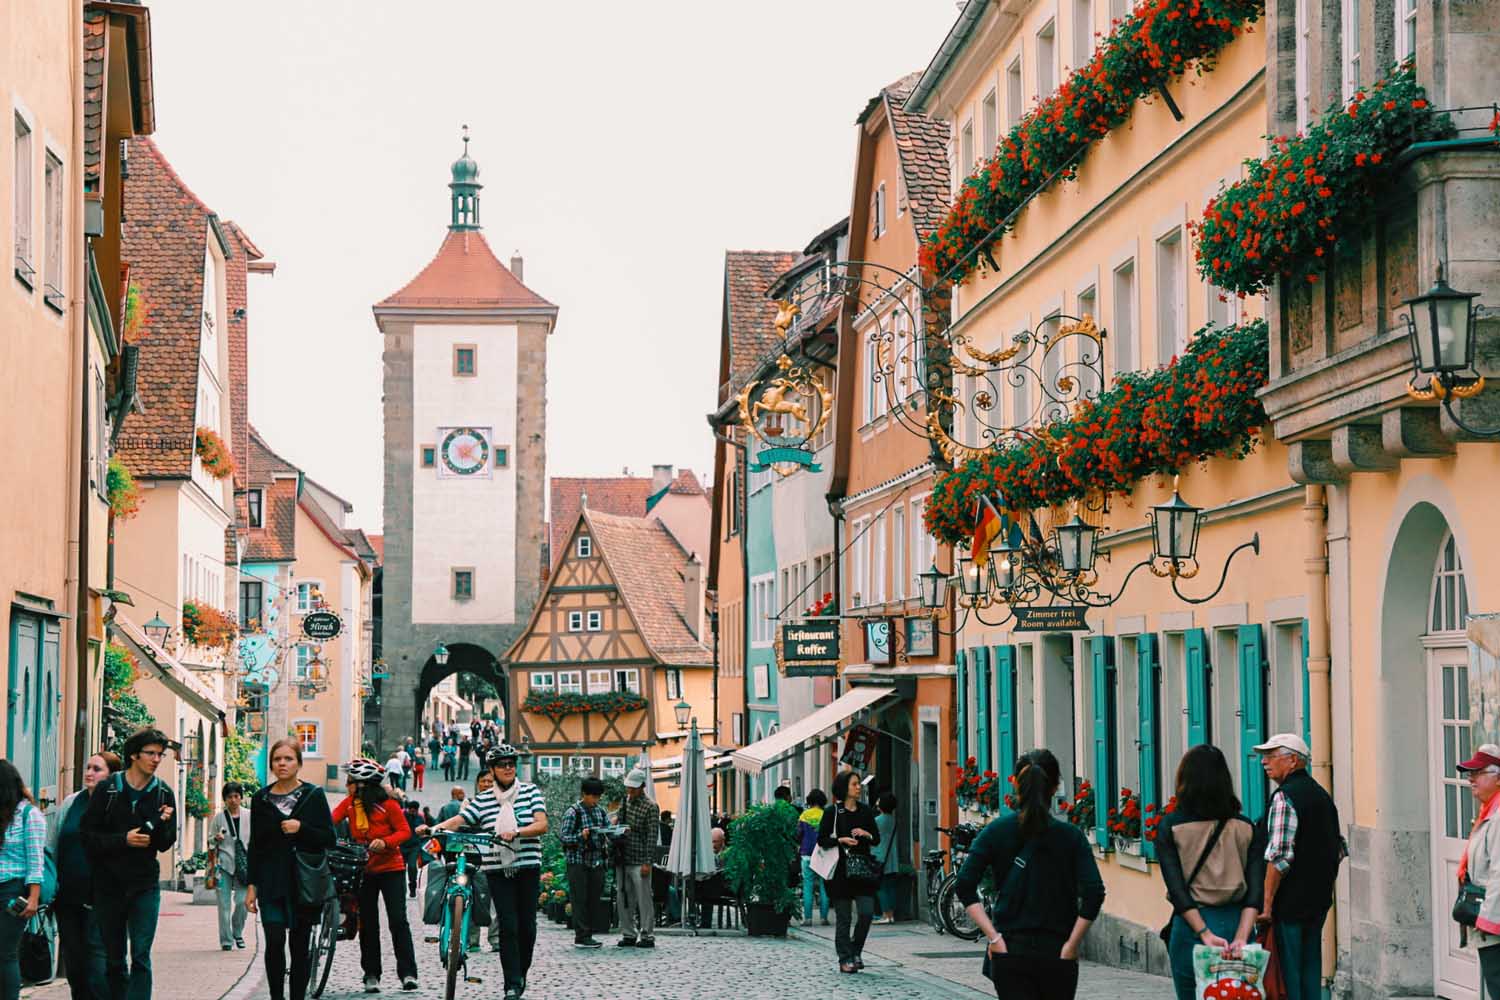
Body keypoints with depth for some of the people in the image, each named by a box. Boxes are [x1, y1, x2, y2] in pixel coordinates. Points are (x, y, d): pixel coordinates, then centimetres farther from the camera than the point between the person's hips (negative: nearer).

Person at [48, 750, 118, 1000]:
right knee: (73, 957, 9)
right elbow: (52, 848, 15)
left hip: (98, 896, -5)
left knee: (96, 954, -10)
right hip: (67, 894, 5)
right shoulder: (70, 804, 10)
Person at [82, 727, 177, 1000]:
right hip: (109, 885, 0)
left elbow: (165, 844, 5)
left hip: (145, 885, 0)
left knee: (141, 957, -10)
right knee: (113, 959, 9)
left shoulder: (163, 794, 3)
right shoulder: (108, 790, -2)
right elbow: (89, 835, -4)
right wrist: (124, 840, -17)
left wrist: (162, 824, -15)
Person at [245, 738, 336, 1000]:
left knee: (299, 945, 3)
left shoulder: (313, 795, 3)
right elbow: (255, 845, 9)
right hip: (272, 882, 0)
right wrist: (252, 885, 4)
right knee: (274, 941, -11)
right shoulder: (261, 799, 7)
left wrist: (301, 828, -15)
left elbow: (329, 839, 1)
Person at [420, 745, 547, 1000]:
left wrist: (516, 833, -22)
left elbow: (542, 825, -6)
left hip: (528, 867, 0)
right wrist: (433, 828, -21)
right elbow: (458, 820, -3)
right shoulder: (482, 800, 6)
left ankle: (521, 974, 26)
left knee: (527, 925, 3)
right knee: (508, 926, -7)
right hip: (498, 870, 0)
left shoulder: (530, 791, 5)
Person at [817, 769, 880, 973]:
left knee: (867, 912, -6)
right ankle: (845, 959, 8)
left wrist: (867, 835, -7)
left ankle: (856, 951, 14)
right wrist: (841, 840, -18)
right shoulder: (833, 812, -2)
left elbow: (877, 839, 14)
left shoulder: (865, 811, 10)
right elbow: (822, 840, -4)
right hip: (840, 870, -3)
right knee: (843, 917, 0)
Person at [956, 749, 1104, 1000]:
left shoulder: (997, 831, 0)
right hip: (1056, 954, 0)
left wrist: (994, 937, -7)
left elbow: (964, 886, -8)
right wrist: (1071, 946, -6)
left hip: (1010, 951, 0)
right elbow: (1094, 893, -13)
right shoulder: (1071, 836, -2)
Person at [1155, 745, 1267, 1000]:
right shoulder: (1248, 829, 4)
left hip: (1191, 928, -2)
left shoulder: (1170, 827, -2)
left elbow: (1177, 890, -10)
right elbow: (1255, 891, -6)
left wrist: (1206, 936, -13)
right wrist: (1241, 937, -13)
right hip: (1237, 924, 2)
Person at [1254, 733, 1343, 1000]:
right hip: (1319, 902, 8)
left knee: (1288, 976, -5)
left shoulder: (1284, 797, -13)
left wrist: (1266, 906, -18)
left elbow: (1278, 858, -19)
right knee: (1311, 972, 12)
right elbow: (1339, 850, 19)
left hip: (1290, 903, -8)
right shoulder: (1322, 795, 15)